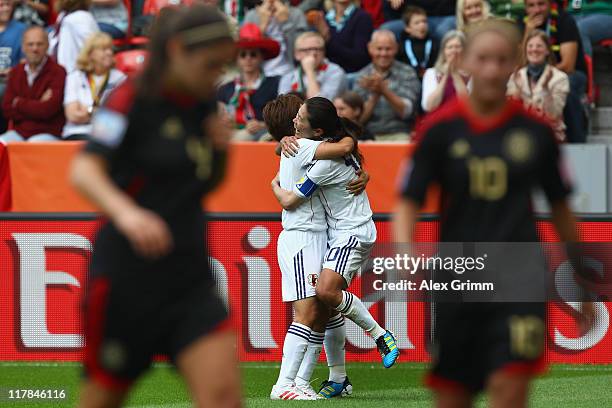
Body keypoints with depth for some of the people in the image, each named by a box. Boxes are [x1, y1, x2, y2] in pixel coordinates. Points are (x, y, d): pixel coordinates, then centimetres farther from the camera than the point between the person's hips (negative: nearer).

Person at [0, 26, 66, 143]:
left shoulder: (58, 72, -5)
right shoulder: (16, 72, 12)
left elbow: (47, 110, -15)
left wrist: (19, 103, 0)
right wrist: (38, 106, -9)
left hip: (48, 133, -5)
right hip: (19, 132, 5)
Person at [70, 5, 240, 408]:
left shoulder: (202, 104, 10)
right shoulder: (133, 99, -9)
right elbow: (84, 171, -23)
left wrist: (221, 149, 2)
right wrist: (125, 212, -42)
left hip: (190, 273, 5)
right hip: (128, 273, -5)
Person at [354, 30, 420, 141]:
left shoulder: (407, 73, 3)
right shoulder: (363, 76, 9)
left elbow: (406, 112, -7)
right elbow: (359, 118, 2)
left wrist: (384, 91, -20)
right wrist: (374, 95, -15)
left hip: (398, 135, -2)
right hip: (368, 136, 2)